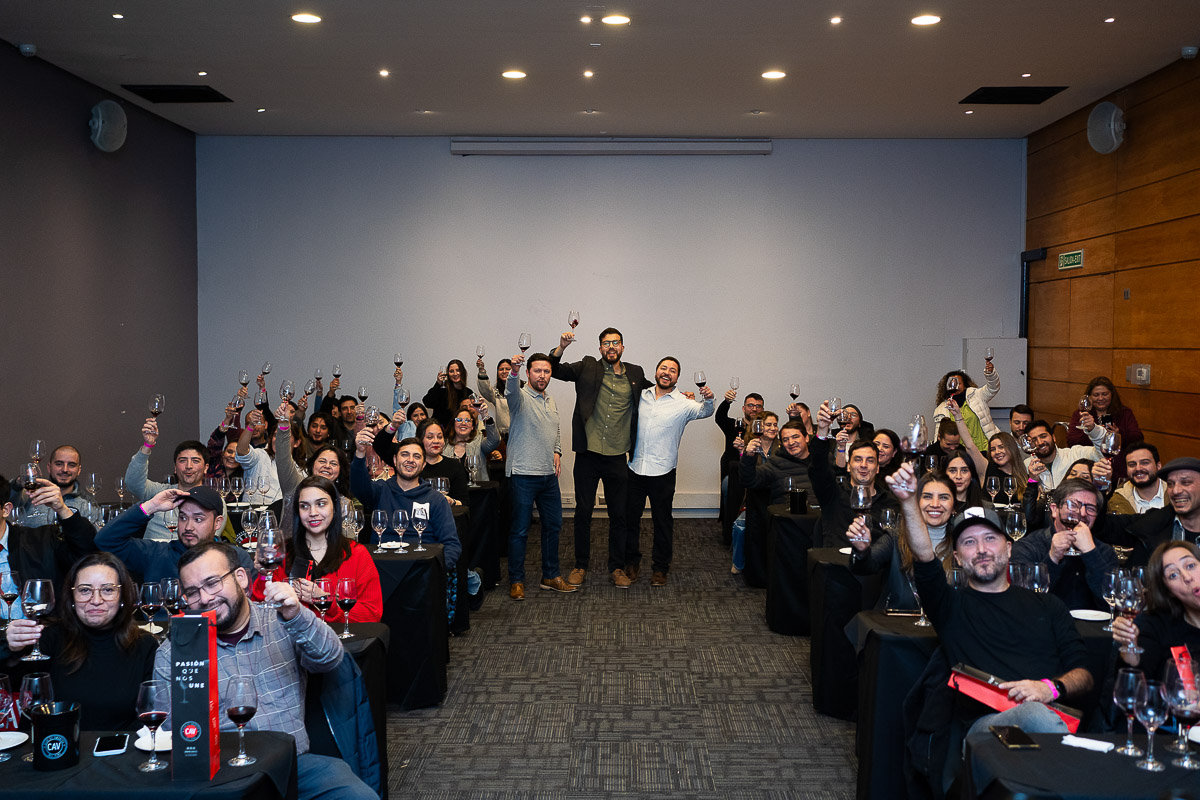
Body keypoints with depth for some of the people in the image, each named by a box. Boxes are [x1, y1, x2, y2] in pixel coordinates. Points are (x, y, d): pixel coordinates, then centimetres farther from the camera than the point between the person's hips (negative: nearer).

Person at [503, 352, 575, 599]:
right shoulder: (520, 397, -7)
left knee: (553, 525, 12)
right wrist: (513, 372, -52)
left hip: (549, 475, 7)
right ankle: (516, 581, 10)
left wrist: (557, 451, 9)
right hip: (523, 474, -7)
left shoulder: (551, 402, 15)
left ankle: (550, 576, 25)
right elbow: (511, 391, -31)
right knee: (520, 530, -1)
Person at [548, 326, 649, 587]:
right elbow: (555, 370, -3)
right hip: (588, 455, -2)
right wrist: (561, 348, -21)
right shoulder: (588, 368, 3)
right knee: (583, 511, 6)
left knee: (619, 514, 9)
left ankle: (617, 566, 23)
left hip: (618, 458, 2)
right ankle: (581, 566, 19)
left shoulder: (635, 374, 9)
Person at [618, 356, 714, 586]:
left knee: (662, 520, 5)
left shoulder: (683, 403, -3)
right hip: (635, 468, 3)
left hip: (662, 472, -3)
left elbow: (703, 411, -20)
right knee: (629, 517, 9)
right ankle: (631, 563, 25)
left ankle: (660, 568, 19)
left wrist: (708, 399, -39)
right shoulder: (641, 395, 8)